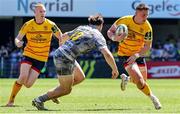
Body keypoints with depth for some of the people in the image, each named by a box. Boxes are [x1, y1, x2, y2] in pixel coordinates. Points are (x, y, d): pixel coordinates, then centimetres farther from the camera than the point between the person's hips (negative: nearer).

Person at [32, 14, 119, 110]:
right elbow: (107, 54, -17)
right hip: (65, 60, -8)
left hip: (59, 53, 8)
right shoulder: (98, 36, -5)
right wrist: (115, 69, -6)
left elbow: (64, 36, 29)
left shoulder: (81, 28, 17)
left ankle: (53, 93, 27)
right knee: (66, 90, 7)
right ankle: (40, 100, 5)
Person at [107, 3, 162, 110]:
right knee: (139, 81, -20)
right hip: (125, 55, -4)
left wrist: (137, 55, -27)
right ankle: (152, 97, 4)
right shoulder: (124, 20, -19)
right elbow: (110, 31, -7)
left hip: (139, 55, 4)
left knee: (143, 81, 12)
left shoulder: (147, 27, -16)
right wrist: (115, 38, -29)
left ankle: (126, 78, 42)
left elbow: (148, 46, -12)